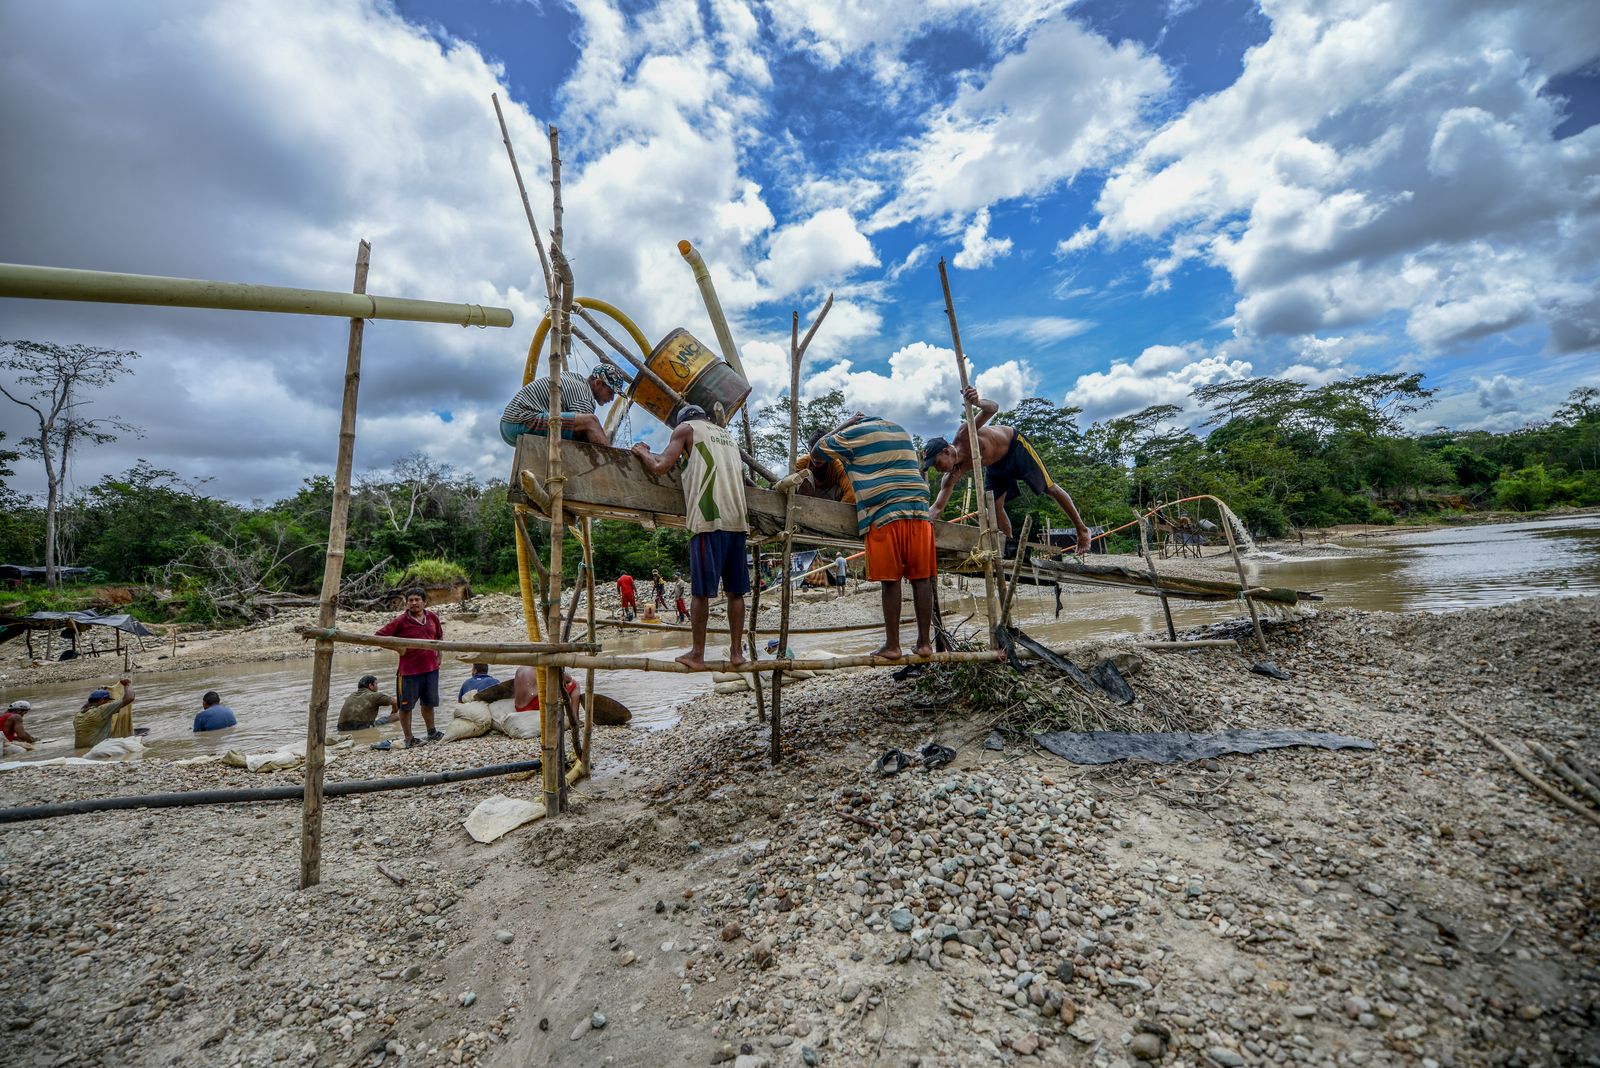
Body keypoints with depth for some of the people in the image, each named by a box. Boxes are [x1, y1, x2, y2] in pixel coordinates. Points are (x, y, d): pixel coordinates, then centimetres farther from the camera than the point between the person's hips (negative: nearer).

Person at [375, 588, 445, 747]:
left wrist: (438, 657, 13)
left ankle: (431, 733, 35)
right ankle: (409, 739, 19)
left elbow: (439, 637, 19)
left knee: (428, 703, 18)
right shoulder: (400, 621, -9)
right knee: (405, 706, 5)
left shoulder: (432, 618, 4)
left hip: (431, 668, 4)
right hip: (409, 671, -4)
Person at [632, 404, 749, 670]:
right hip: (737, 520, 6)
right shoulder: (727, 434, 26)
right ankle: (736, 651, 13)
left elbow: (660, 466, -2)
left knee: (700, 590, 0)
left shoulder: (686, 428, 9)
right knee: (735, 590, 9)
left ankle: (697, 655, 6)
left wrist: (642, 452, 18)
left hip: (709, 519, -5)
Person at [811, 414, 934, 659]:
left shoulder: (854, 433, 8)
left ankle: (892, 645, 2)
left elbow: (820, 448, 17)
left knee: (890, 580, -2)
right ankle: (924, 642, 9)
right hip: (918, 509, 5)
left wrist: (844, 425, 26)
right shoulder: (900, 430, 27)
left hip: (885, 512, -5)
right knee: (921, 578, 5)